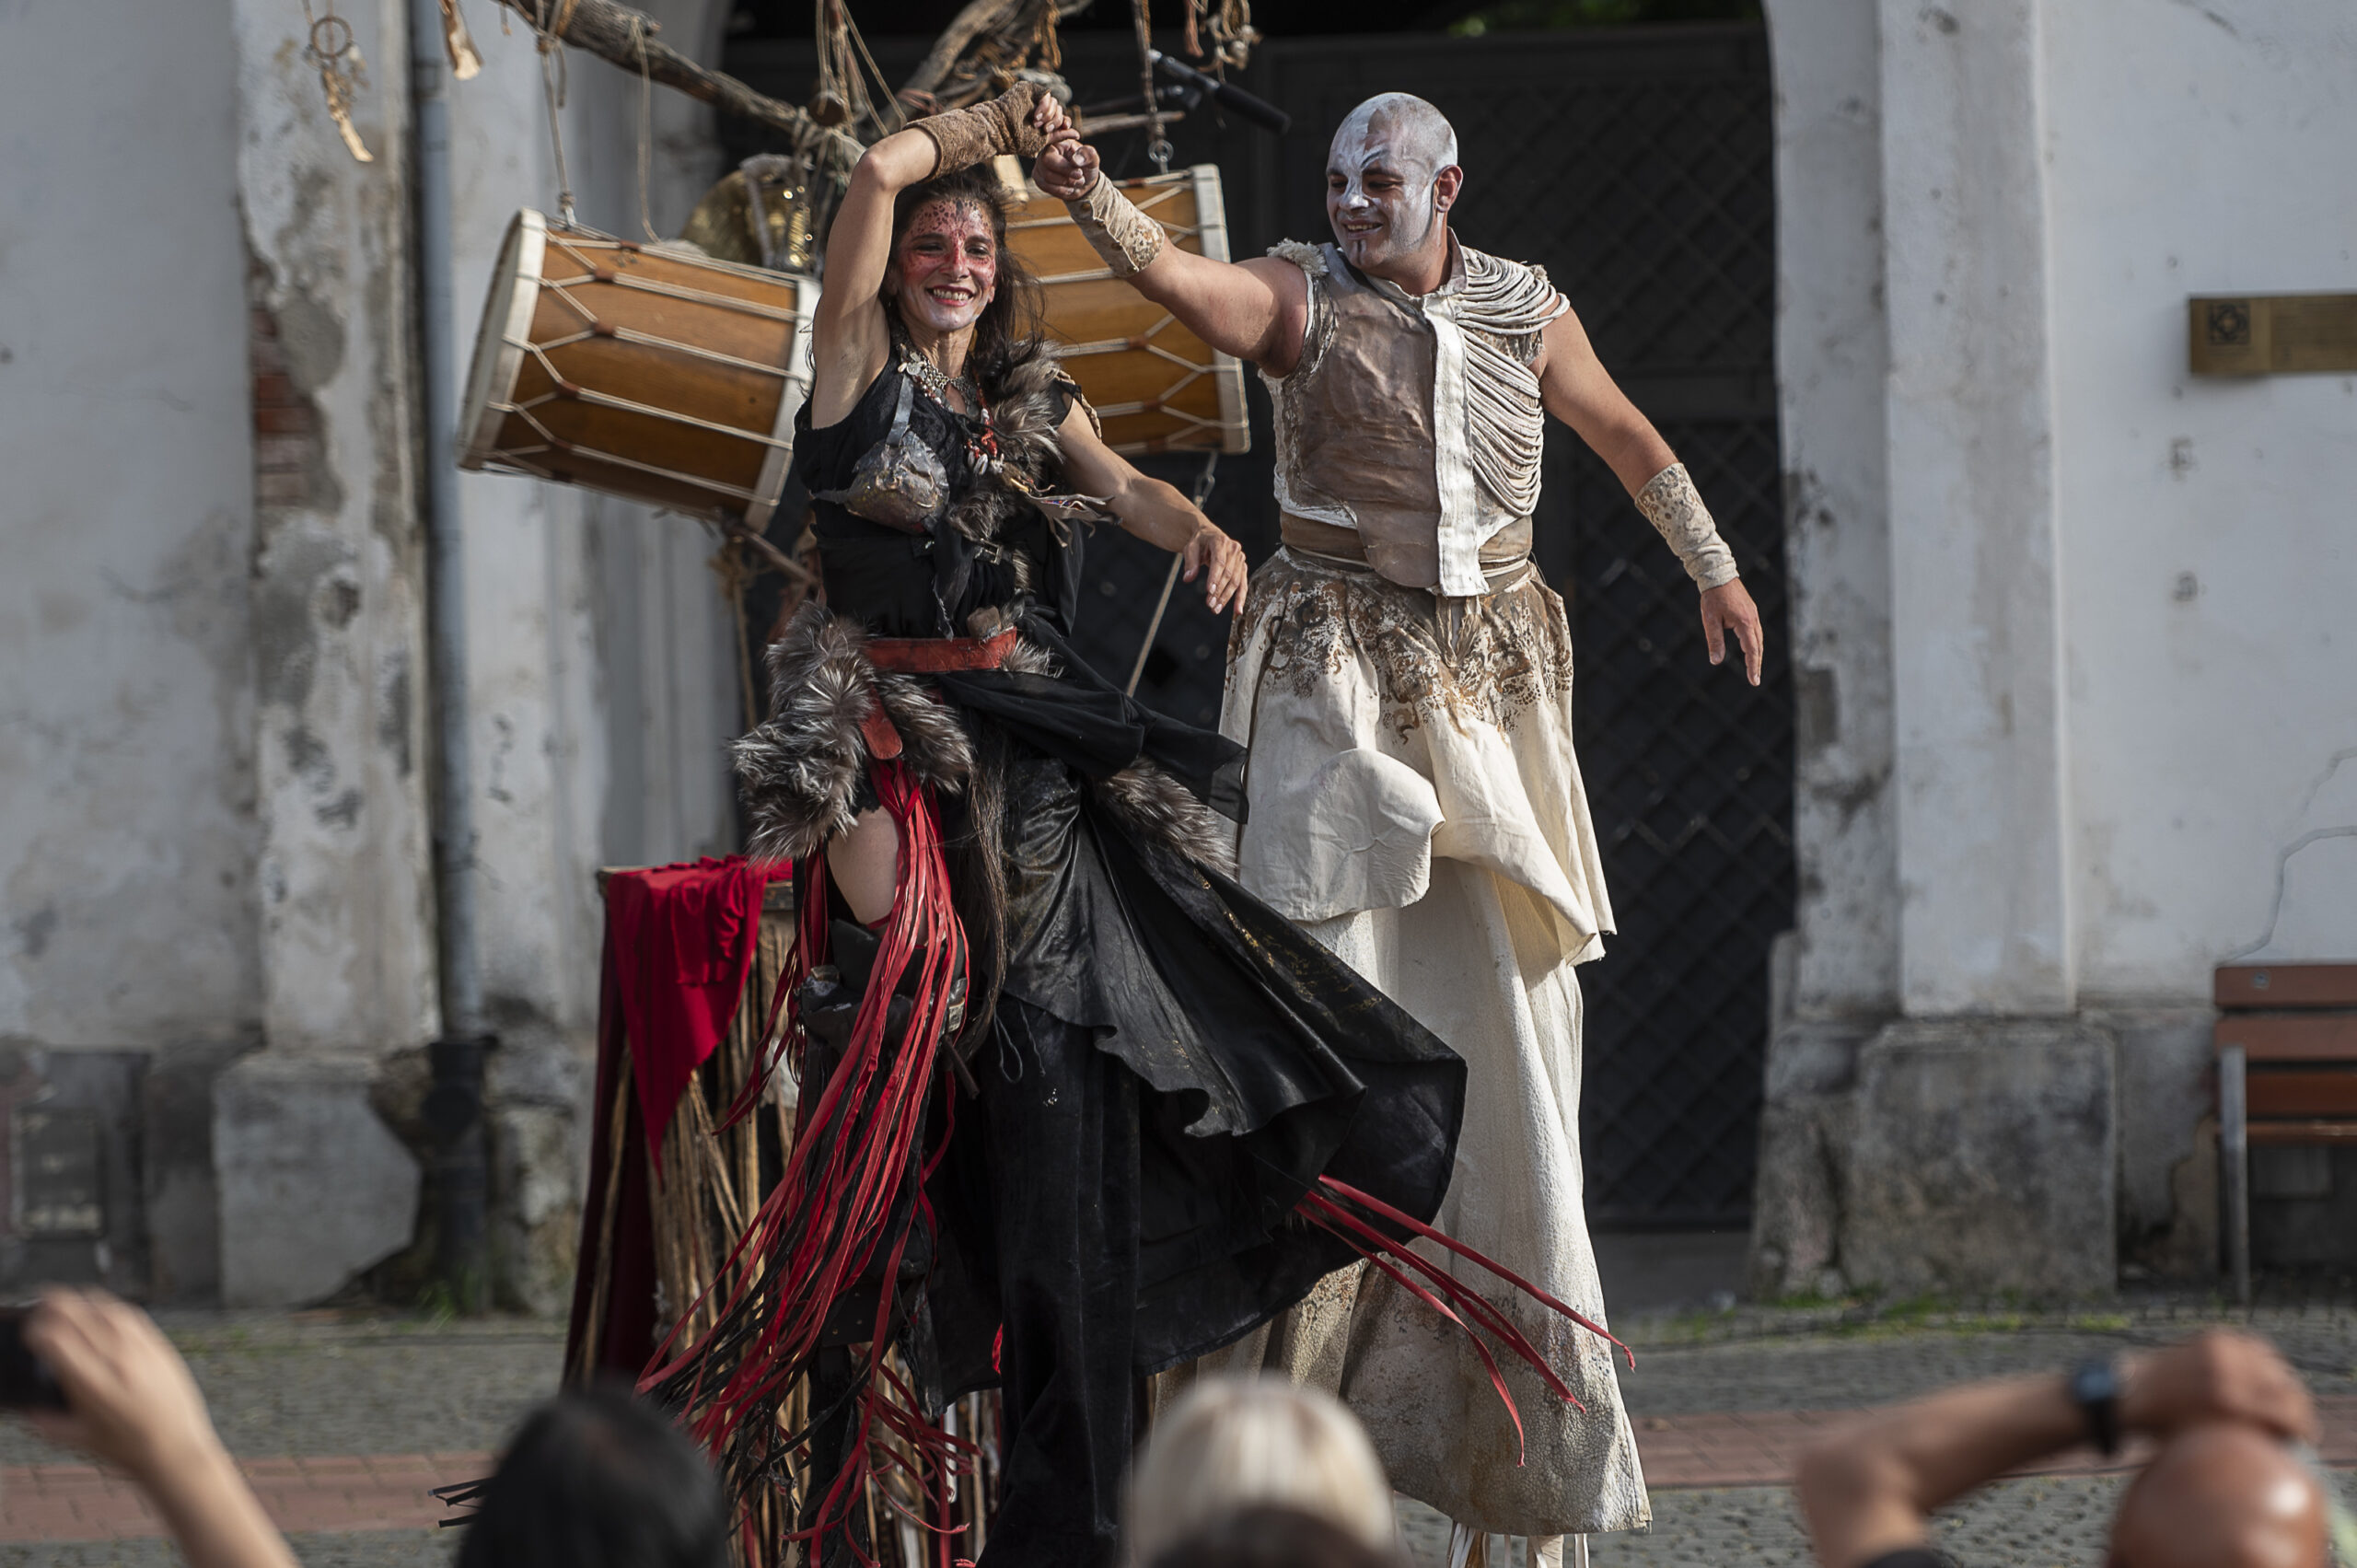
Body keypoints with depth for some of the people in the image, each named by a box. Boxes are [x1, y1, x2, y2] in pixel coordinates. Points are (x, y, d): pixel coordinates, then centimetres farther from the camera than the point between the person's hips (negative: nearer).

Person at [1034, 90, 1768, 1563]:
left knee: (1504, 998, 5)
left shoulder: (1525, 310, 7)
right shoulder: (1302, 297, -4)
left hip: (1491, 670, 4)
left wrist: (1715, 567, 30)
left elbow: (1625, 433, 22)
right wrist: (1089, 198, -42)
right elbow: (1175, 276, -24)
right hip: (1340, 669, -4)